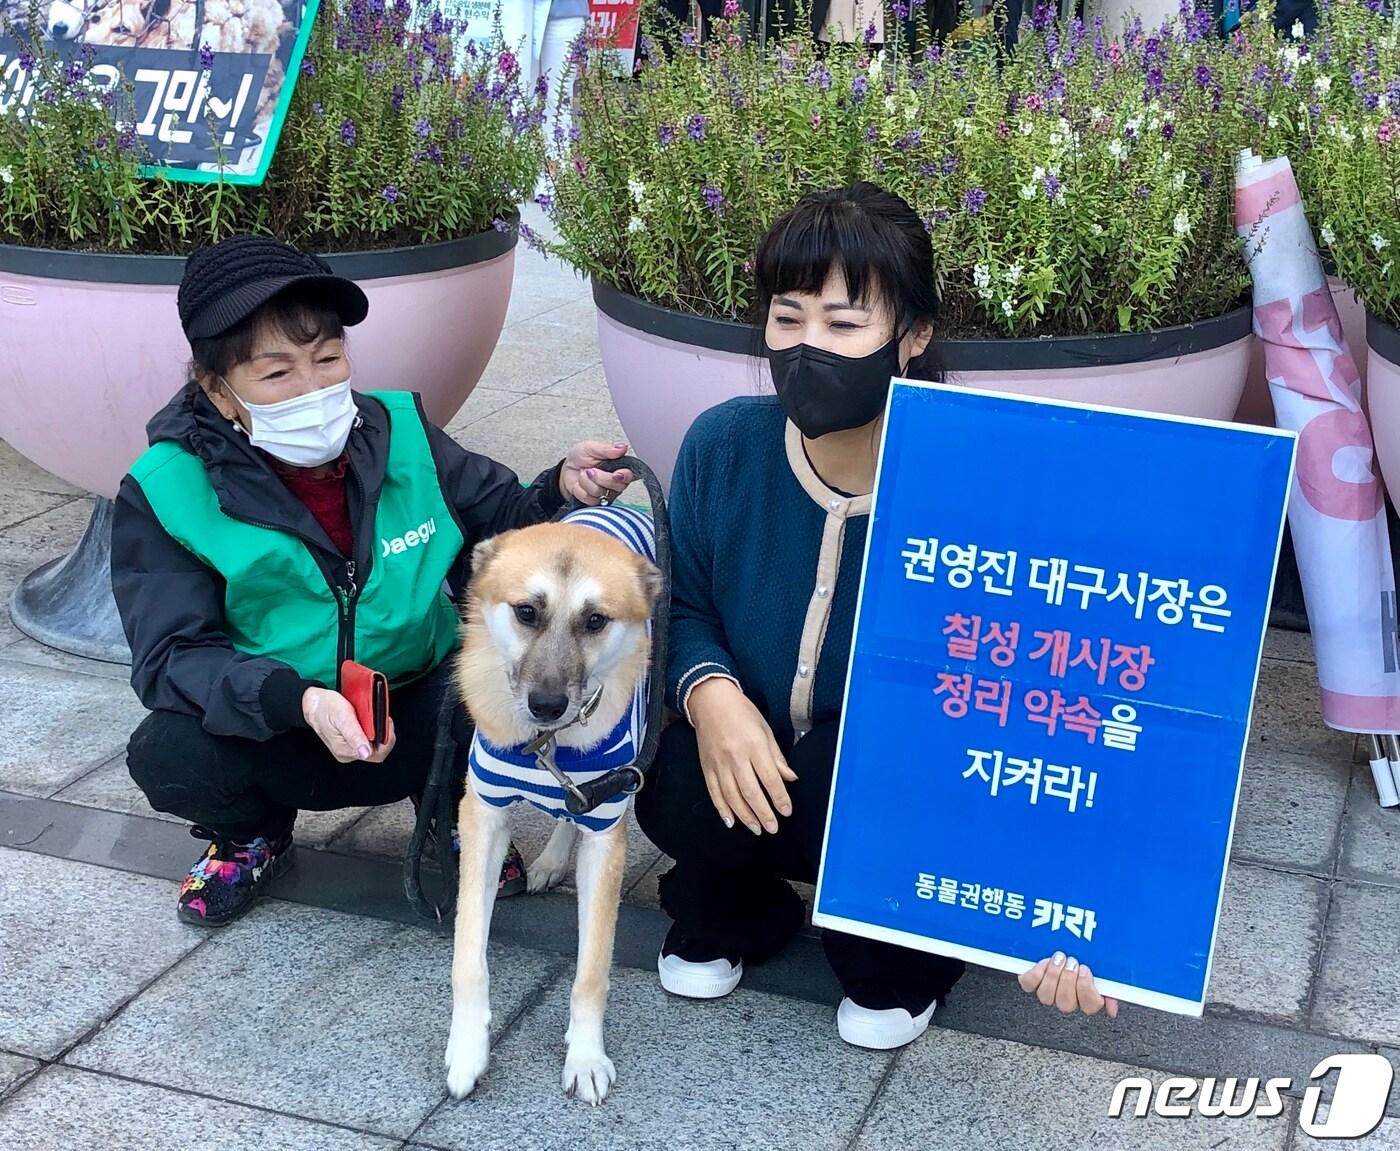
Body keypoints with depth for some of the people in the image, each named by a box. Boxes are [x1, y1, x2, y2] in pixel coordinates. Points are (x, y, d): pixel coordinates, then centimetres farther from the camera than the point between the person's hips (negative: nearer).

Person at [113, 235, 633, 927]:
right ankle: (253, 837, 8)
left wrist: (561, 489, -19)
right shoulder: (165, 491, -15)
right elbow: (173, 657, -20)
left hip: (421, 719, 1)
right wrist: (300, 701, -37)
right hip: (276, 735, -1)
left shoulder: (399, 430, -7)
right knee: (169, 754, -31)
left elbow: (499, 524, 4)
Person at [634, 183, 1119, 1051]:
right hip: (757, 775, 3)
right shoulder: (722, 447, -14)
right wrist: (710, 693, -24)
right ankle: (730, 918, 13)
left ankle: (898, 969, 3)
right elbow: (683, 607, 2)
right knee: (679, 791, -28)